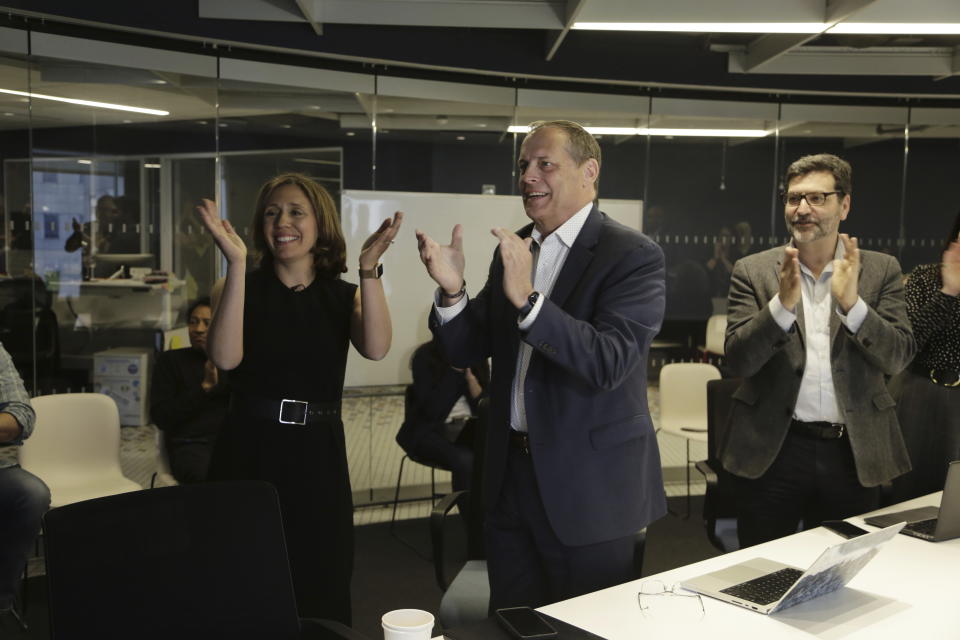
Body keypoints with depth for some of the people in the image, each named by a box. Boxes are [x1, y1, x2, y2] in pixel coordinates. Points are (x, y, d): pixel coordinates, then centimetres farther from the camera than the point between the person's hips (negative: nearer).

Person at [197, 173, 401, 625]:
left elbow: (375, 348, -14)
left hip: (318, 457, 1)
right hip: (248, 454, -1)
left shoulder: (344, 296, 6)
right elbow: (225, 357, -16)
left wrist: (369, 269, -24)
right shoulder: (240, 288, 3)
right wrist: (236, 263, -21)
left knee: (319, 595, 10)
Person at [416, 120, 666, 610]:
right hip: (510, 475, 6)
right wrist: (452, 290, -13)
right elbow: (465, 350, 6)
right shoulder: (512, 249, 6)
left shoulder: (633, 255, -13)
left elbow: (608, 363, -25)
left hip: (590, 486, -6)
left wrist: (527, 298, -34)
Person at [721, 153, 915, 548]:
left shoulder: (881, 270, 3)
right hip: (773, 450, -1)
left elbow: (898, 358, -5)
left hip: (855, 453, 1)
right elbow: (737, 359, -8)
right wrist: (783, 303, -23)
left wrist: (851, 302, -20)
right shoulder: (753, 271, 0)